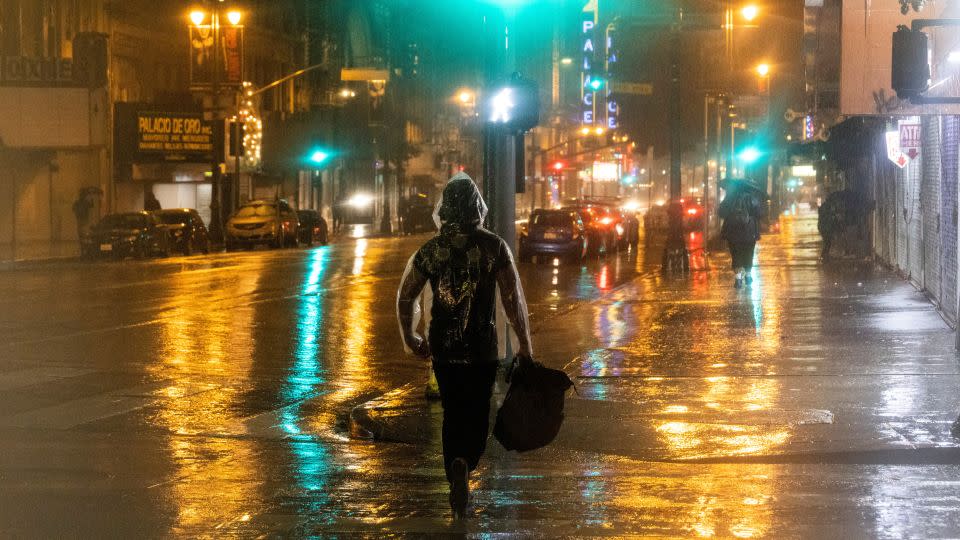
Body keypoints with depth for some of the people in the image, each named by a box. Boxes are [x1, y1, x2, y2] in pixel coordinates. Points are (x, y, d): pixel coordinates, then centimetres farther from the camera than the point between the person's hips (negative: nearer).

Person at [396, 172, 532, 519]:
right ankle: (464, 463, -17)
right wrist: (524, 344, -1)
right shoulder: (493, 247, -7)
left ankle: (458, 487, 8)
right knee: (478, 415, 10)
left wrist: (409, 338, 20)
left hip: (443, 347, 2)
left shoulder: (430, 250, 0)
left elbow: (405, 298, 5)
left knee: (453, 415, 14)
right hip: (482, 348, -2)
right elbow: (514, 299, -9)